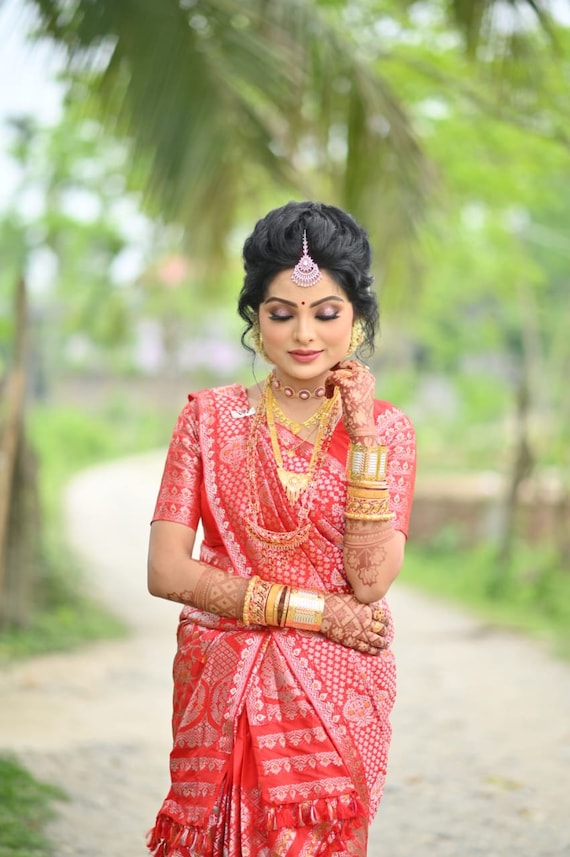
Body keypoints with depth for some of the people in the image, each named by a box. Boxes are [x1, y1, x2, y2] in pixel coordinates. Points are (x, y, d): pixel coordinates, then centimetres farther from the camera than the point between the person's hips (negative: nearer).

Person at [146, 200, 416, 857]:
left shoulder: (386, 429, 0)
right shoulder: (210, 417, -1)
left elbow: (369, 582, -12)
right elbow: (166, 571, -8)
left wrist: (362, 435, -15)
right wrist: (309, 609, -12)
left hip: (337, 694, 0)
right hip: (220, 686, 0)